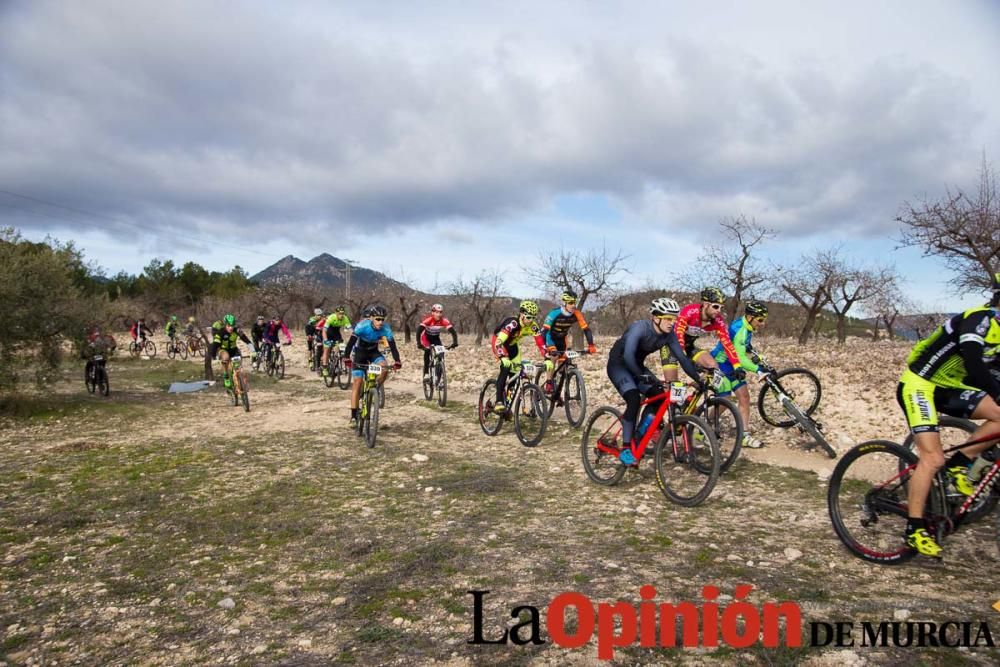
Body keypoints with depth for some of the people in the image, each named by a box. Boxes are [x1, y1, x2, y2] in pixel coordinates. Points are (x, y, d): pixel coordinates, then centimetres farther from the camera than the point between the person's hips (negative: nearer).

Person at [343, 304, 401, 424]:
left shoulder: (386, 328, -24)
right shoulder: (362, 325, -31)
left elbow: (392, 346, -24)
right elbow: (351, 342, -33)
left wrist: (397, 361, -38)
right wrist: (346, 358, -44)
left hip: (373, 351, 2)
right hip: (360, 351, -2)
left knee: (384, 367, -28)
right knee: (358, 381, -11)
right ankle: (354, 414, -7)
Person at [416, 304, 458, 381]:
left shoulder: (444, 321, -27)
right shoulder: (428, 320, -33)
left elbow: (453, 331, -31)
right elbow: (419, 331, -40)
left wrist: (455, 342, -46)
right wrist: (419, 344, -52)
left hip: (436, 337, 3)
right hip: (426, 337, -3)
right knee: (427, 351, -28)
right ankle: (426, 373, -21)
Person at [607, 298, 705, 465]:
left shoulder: (669, 334, -11)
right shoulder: (640, 327, -30)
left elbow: (682, 358, -7)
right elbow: (628, 355, -40)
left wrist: (698, 379, -14)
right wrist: (641, 376, -48)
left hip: (637, 365, 7)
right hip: (618, 365, -7)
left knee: (659, 396, -10)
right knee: (634, 399, -25)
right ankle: (626, 448, -17)